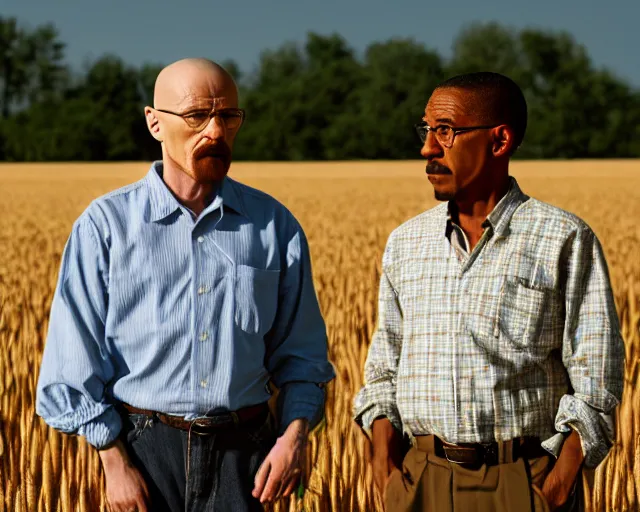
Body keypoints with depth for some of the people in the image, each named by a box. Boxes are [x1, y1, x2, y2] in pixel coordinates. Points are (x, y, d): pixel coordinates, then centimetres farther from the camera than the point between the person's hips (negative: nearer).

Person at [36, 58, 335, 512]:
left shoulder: (274, 225, 6)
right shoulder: (106, 224, -2)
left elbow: (300, 351, 10)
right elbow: (75, 357, -2)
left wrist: (296, 433, -5)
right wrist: (115, 463, -7)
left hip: (244, 451, 2)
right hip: (147, 447, -1)